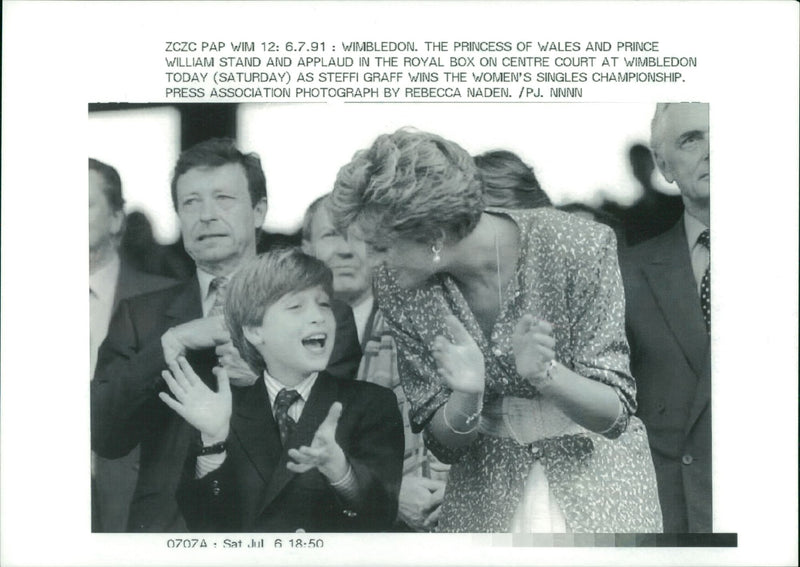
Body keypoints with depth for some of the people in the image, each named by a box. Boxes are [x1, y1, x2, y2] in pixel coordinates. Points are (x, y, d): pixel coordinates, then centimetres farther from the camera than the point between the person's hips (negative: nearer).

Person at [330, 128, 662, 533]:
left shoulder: (580, 249, -18)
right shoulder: (396, 288, -9)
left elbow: (614, 413, -14)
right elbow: (444, 442, -4)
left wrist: (546, 374, -33)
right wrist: (467, 396, -26)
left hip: (596, 472, -2)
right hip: (487, 488, 3)